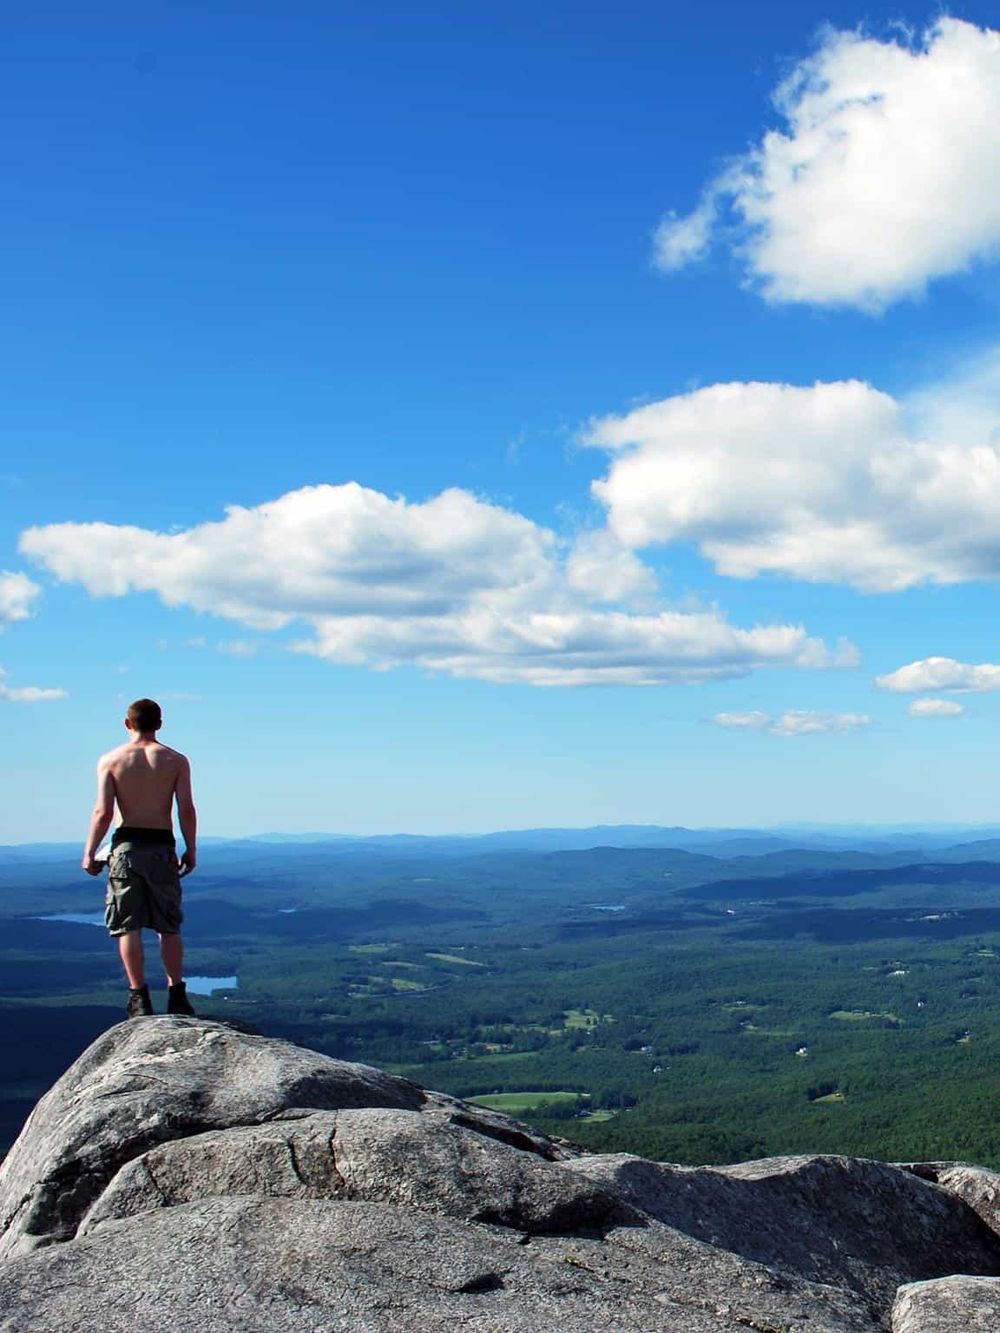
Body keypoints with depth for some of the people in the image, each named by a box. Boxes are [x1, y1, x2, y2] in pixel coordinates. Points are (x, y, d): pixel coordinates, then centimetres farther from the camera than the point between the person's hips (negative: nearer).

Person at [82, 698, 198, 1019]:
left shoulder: (111, 760, 0)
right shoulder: (176, 761, 2)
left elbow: (103, 812, -6)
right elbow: (187, 810, -4)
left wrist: (89, 853, 2)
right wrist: (191, 850, 6)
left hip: (127, 846, -1)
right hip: (162, 848, 1)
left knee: (128, 926, 3)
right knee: (169, 927, 11)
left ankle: (139, 996, -2)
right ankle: (177, 996, 9)